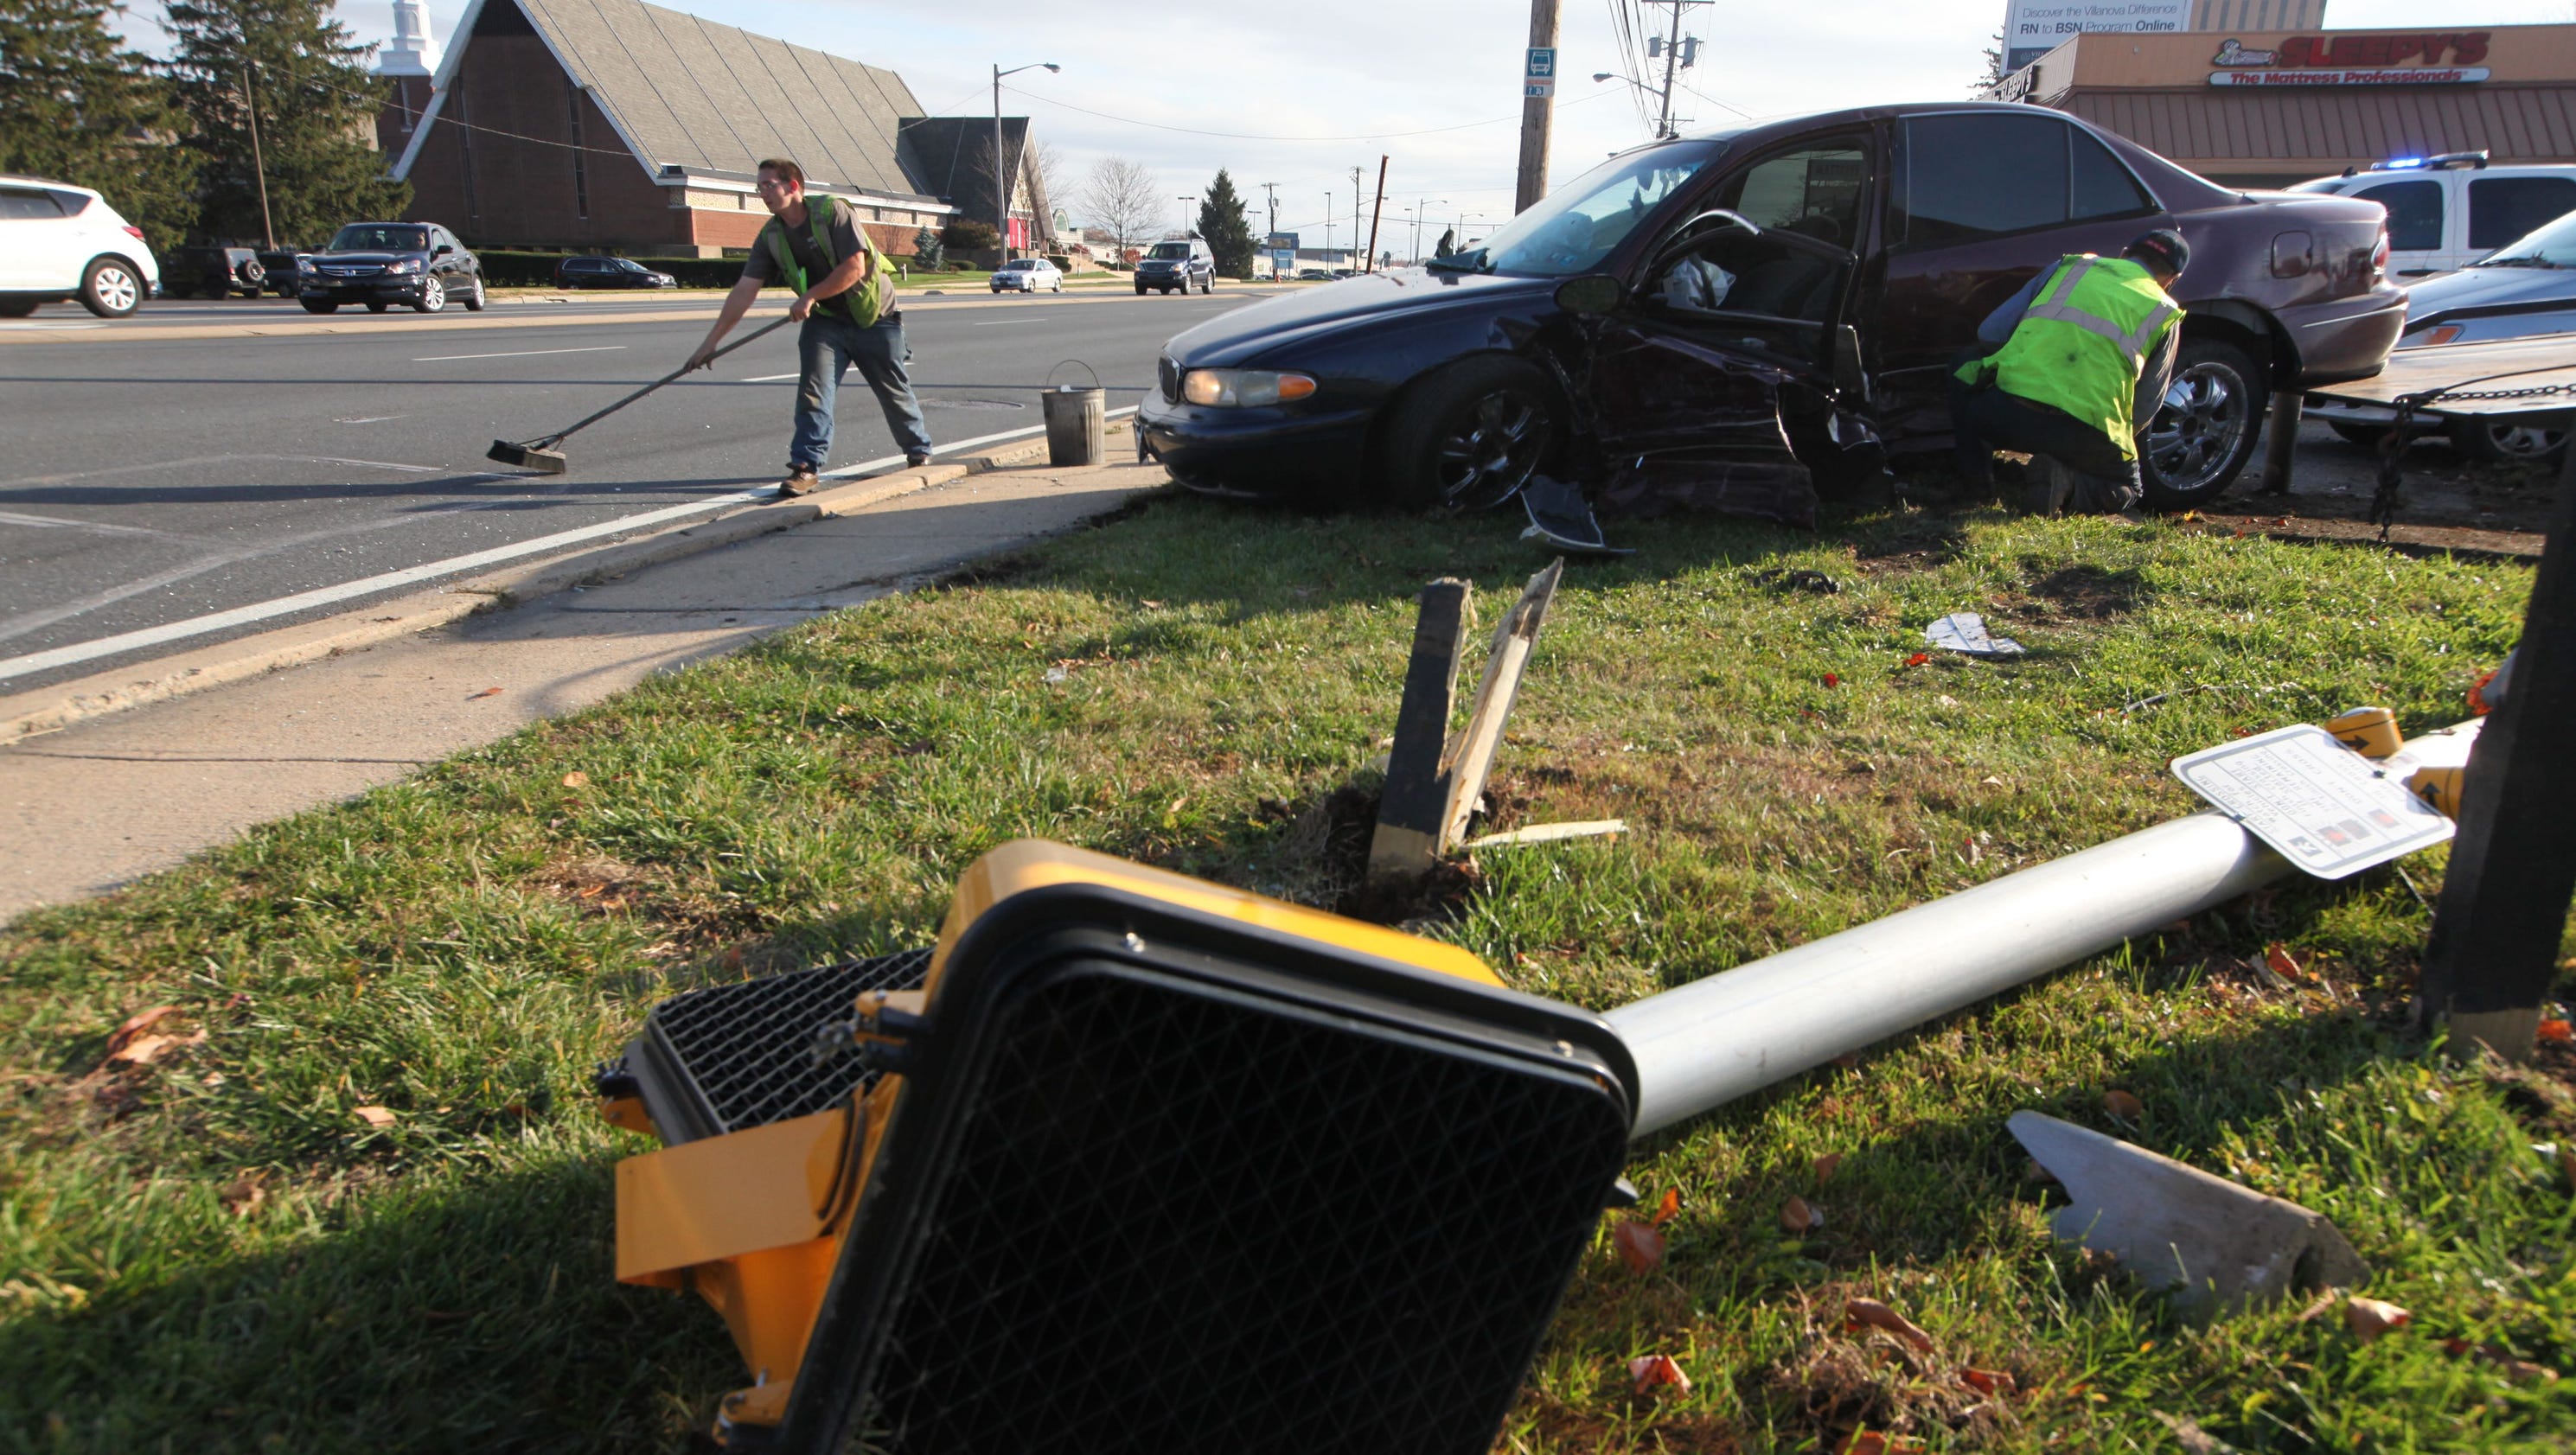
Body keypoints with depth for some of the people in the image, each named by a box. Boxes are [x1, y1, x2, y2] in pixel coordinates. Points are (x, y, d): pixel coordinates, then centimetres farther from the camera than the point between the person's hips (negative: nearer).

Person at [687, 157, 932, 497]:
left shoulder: (833, 211, -20)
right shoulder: (771, 236, -5)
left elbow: (855, 268, -27)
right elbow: (745, 290, -8)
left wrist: (809, 296, -23)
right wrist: (711, 341, -13)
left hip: (873, 317, -4)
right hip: (824, 320, 4)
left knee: (894, 392, 8)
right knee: (813, 389, -13)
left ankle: (920, 453, 30)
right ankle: (806, 466, -13)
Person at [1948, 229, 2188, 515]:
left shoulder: (2070, 266, 19)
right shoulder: (2165, 314, 17)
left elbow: (1989, 334, 17)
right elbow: (2144, 408, 18)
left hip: (2006, 415, 0)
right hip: (2086, 435, 0)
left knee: (1965, 370, 31)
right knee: (2126, 490, 29)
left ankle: (1977, 479, 17)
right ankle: (2067, 482, -4)